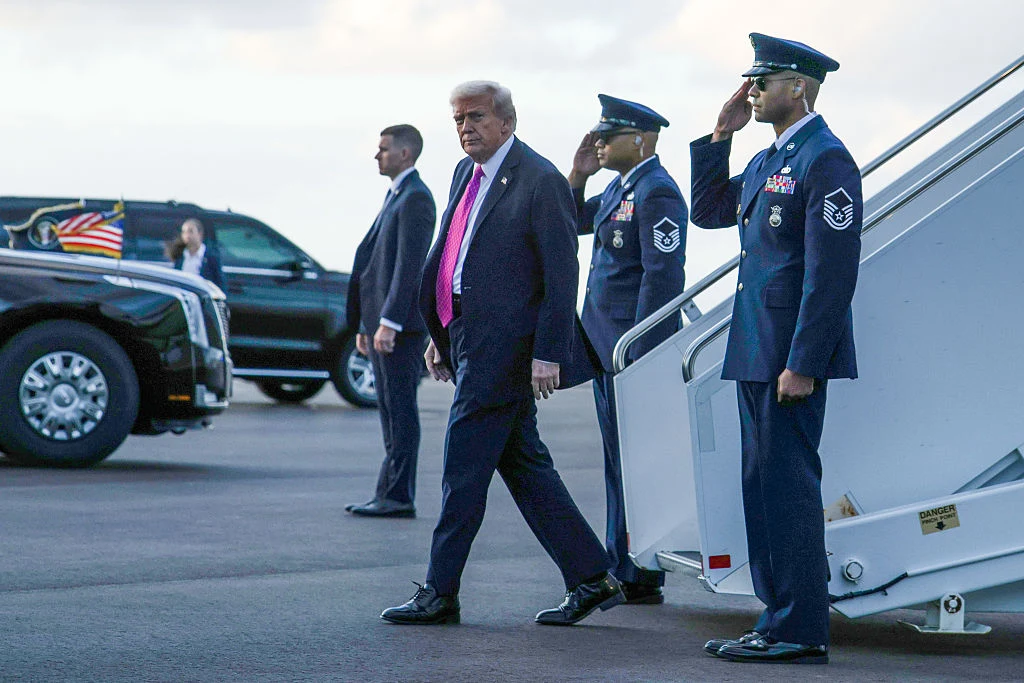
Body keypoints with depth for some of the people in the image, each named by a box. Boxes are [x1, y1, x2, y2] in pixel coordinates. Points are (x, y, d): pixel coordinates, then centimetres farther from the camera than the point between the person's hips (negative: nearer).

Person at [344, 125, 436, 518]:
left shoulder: (415, 199, -11)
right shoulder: (395, 197, 20)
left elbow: (409, 265, -19)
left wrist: (388, 322, -23)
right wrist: (365, 325, 21)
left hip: (401, 324, -10)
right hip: (381, 323, 10)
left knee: (400, 410, -8)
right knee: (391, 411, 10)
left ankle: (397, 497, -8)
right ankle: (392, 495, 13)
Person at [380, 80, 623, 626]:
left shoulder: (540, 181, -12)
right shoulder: (467, 173, 14)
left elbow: (561, 275, -14)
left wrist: (548, 354, -18)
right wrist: (440, 335, 18)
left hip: (504, 349, -9)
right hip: (469, 340, 9)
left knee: (463, 467, -5)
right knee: (523, 463, 11)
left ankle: (440, 594, 4)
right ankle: (592, 579, 17)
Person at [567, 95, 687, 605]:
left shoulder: (657, 192, -15)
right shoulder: (620, 188, 15)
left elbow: (662, 276, -20)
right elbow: (572, 222, 26)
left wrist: (639, 355, -21)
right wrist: (578, 176, 9)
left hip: (637, 342, -10)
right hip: (606, 342, 10)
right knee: (619, 460, 14)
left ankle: (642, 581, -1)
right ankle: (619, 569, 22)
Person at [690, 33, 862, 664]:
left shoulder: (825, 160, -13)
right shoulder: (769, 161, 17)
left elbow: (832, 273, -19)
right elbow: (708, 211, 27)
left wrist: (802, 365, -22)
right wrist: (721, 134, 15)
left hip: (792, 354, -10)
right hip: (758, 352, 10)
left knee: (787, 486, -9)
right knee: (764, 487, 12)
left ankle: (801, 632, -5)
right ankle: (783, 619, 18)